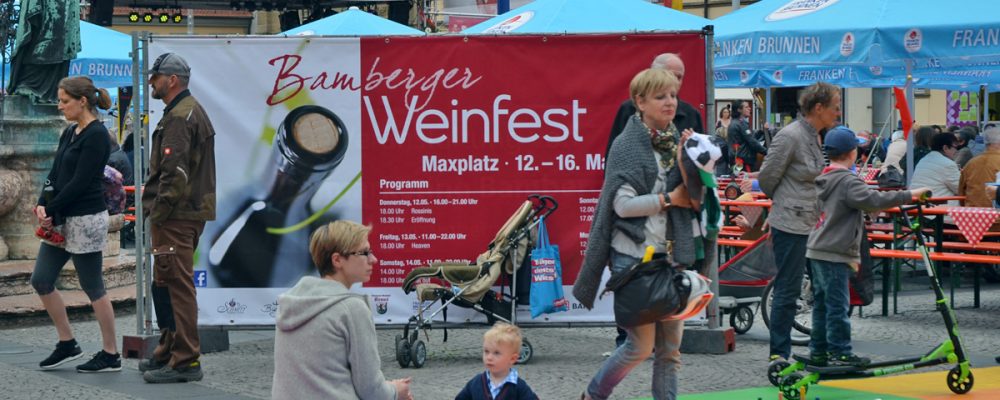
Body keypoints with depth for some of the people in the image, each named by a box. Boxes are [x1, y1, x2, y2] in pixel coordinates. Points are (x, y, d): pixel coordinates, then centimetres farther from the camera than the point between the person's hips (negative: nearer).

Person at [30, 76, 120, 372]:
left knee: (93, 287, -1)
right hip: (62, 220, 9)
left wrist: (51, 209, -13)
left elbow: (80, 182, -19)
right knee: (41, 280, 8)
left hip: (86, 219, -9)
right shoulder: (70, 133, 12)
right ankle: (67, 344, 20)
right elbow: (55, 174, 11)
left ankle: (111, 355, 10)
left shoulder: (96, 135, -15)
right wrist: (43, 205, -5)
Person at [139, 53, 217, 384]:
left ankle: (185, 360, -9)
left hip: (176, 217, -11)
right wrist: (153, 204, 19)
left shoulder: (179, 117, -14)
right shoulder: (191, 111, 21)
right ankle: (169, 350, 26)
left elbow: (175, 173, -23)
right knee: (165, 283, 18)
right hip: (191, 213, 11)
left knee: (178, 284, -10)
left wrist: (157, 212, -17)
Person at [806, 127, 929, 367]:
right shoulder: (848, 182, -15)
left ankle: (818, 351, 18)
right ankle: (840, 353, -2)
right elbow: (873, 200, -28)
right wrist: (908, 195, -27)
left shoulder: (823, 178, 13)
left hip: (817, 250, 9)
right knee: (838, 304, -5)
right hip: (835, 254, -9)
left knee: (822, 302, 14)